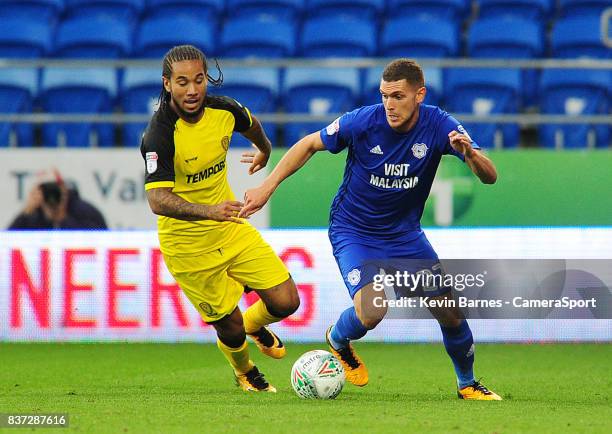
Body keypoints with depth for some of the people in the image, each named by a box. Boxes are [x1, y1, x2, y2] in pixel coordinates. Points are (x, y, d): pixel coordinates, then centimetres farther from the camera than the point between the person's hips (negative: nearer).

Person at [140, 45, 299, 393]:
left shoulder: (223, 110, -9)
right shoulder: (160, 135, -27)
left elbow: (250, 124, 18)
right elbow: (158, 199, -38)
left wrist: (265, 150, 39)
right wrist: (209, 211, -52)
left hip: (231, 229, 5)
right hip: (188, 245, -5)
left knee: (286, 302, -2)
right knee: (230, 328, 3)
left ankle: (254, 324, 36)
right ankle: (245, 372, 40)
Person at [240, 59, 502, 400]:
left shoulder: (438, 125, -17)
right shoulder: (363, 121, -22)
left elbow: (490, 177, -20)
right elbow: (309, 145, -6)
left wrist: (471, 154, -43)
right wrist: (267, 188, -9)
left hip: (405, 234, 3)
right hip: (353, 232, -3)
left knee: (451, 312, -1)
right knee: (372, 311, -25)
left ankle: (468, 384, 27)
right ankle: (338, 341, 11)